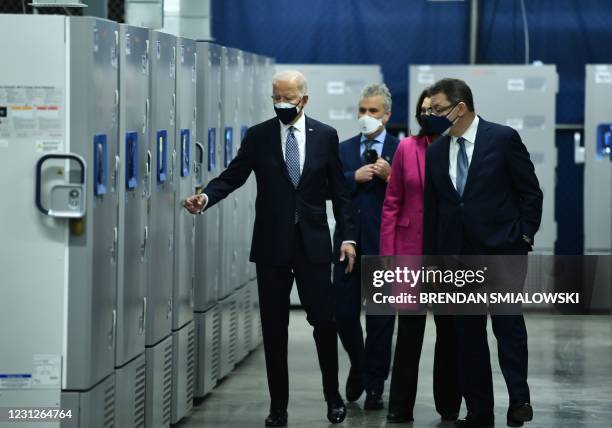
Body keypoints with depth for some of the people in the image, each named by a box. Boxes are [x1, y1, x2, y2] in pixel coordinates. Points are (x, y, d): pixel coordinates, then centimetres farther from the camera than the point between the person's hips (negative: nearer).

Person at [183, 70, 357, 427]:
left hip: (313, 243, 0)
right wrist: (206, 198, -21)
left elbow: (339, 191, 4)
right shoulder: (258, 136, 1)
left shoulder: (325, 136, 2)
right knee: (274, 328, 4)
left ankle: (333, 395, 20)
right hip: (272, 245, 0)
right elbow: (232, 176, -2)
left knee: (324, 320, 1)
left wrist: (348, 236, 0)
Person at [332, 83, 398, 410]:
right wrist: (355, 177, -14)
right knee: (344, 313, 3)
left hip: (383, 245, -3)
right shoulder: (343, 150, 11)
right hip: (348, 243, 3)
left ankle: (374, 386, 11)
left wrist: (389, 176, -19)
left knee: (380, 318, 2)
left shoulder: (400, 151, 1)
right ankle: (358, 366, 29)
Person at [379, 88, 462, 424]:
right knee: (409, 330, 2)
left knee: (449, 330, 7)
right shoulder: (407, 148, 1)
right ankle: (400, 407, 8)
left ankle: (449, 405, 17)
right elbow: (392, 203, 3)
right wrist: (387, 253, -2)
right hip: (411, 251, 0)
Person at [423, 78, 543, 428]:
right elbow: (432, 209, 13)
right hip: (458, 254, 5)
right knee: (467, 332, 4)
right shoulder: (436, 152, 10)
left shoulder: (503, 138, -4)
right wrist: (432, 261, 11)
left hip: (502, 248, -5)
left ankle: (519, 398, -3)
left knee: (508, 320, -13)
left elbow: (531, 192, -1)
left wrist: (524, 237, -7)